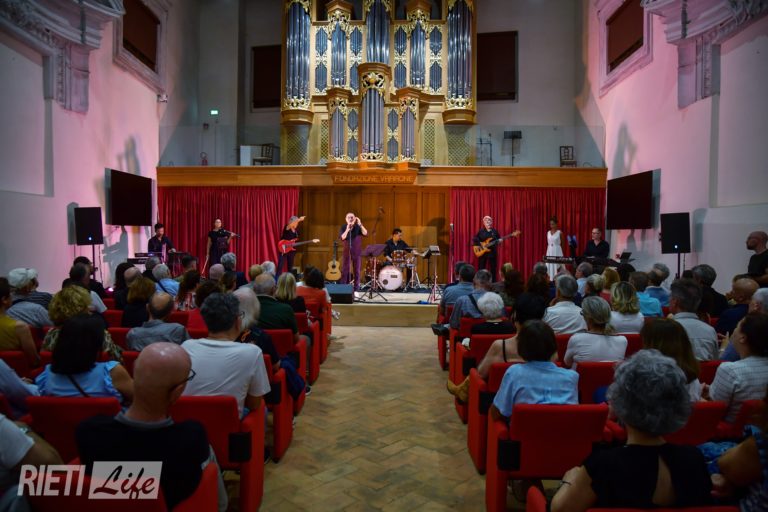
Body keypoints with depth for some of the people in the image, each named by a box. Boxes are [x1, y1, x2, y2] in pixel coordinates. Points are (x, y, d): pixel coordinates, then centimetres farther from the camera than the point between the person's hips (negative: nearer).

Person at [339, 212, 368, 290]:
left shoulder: (358, 227, -1)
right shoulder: (343, 227, 1)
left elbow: (365, 234, -17)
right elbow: (342, 237, -13)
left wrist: (360, 225, -27)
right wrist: (347, 229, -24)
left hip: (357, 252, 0)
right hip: (347, 251, 1)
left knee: (357, 271, 1)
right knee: (345, 270, -1)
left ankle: (356, 290, 5)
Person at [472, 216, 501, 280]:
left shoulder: (495, 231, 8)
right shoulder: (481, 231, 1)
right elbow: (474, 239, -2)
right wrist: (478, 246, -12)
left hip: (492, 252, 2)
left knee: (493, 268, 5)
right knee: (481, 268, -1)